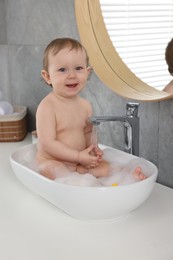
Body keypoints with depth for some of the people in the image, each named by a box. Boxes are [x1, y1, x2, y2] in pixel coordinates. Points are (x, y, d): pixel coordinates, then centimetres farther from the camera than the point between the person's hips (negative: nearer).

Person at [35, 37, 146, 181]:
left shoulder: (85, 105, 2)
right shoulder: (47, 106, -19)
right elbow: (48, 143, -22)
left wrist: (93, 149, -7)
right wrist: (78, 156, -22)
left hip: (80, 162, 6)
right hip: (52, 162, -6)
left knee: (106, 166, -5)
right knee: (52, 170, -35)